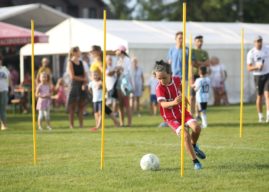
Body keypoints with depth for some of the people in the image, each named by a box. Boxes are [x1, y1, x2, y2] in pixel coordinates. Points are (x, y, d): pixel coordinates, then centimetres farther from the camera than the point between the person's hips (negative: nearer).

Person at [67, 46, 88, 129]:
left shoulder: (80, 62, 13)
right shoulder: (70, 63, -6)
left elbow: (84, 74, 14)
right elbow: (72, 76, -13)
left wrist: (85, 80, -6)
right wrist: (83, 79, -7)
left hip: (82, 86, 6)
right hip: (74, 85, -6)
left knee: (81, 106, 6)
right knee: (72, 107, -2)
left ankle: (81, 125, 9)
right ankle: (71, 125, 0)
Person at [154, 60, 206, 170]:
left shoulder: (176, 80, -6)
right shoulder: (159, 88, -23)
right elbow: (163, 104, -39)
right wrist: (174, 102, -55)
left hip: (182, 111, 5)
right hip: (171, 117, -5)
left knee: (196, 127, -18)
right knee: (185, 135, -23)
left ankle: (194, 146, 15)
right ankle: (195, 161, -10)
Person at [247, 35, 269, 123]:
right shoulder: (251, 53, -6)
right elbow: (249, 68, -7)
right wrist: (257, 66, -24)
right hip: (258, 76, -1)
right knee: (259, 96, 6)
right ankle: (260, 116, 18)